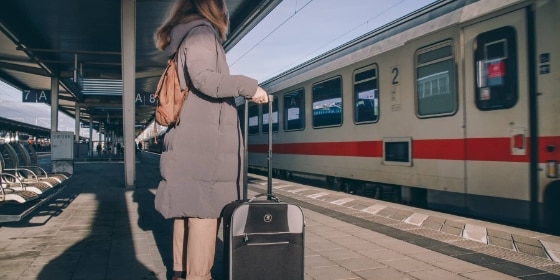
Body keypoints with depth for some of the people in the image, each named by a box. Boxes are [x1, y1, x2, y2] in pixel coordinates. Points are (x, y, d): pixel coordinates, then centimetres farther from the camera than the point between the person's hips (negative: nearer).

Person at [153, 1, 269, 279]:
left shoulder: (187, 38, 25)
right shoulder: (201, 33, -4)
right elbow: (203, 78, -21)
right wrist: (248, 85, -18)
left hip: (189, 140, 10)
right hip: (203, 139, -10)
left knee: (188, 206, 12)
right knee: (205, 208, -9)